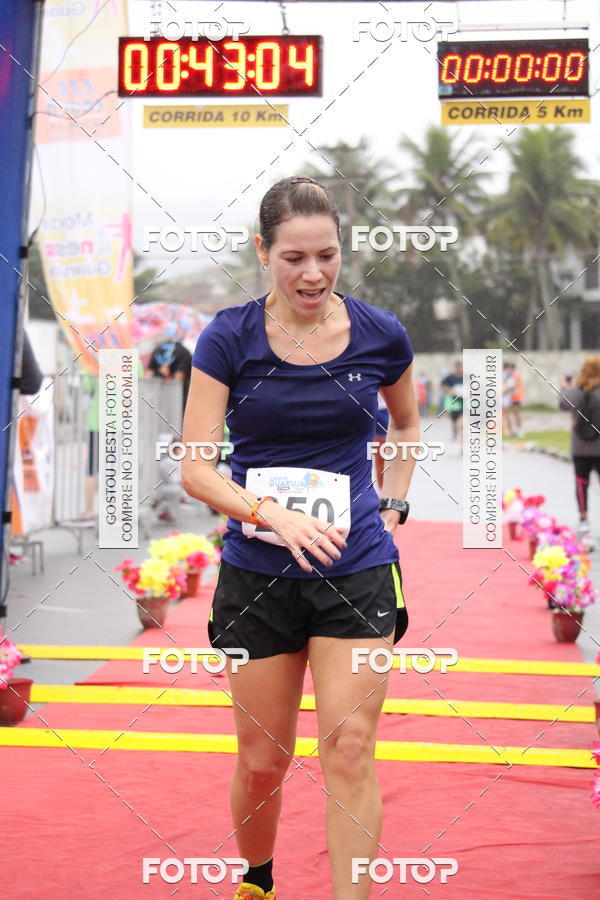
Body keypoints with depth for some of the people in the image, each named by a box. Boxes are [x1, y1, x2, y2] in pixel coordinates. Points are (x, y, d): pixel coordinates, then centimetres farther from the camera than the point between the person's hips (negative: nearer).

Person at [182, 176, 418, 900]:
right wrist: (274, 514, -23)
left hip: (358, 569, 0)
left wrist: (392, 505, 9)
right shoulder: (229, 337, -6)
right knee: (263, 761, 8)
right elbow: (195, 467, -9)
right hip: (257, 572, 0)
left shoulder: (380, 336, -1)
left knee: (348, 752, -7)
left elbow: (405, 422, 21)